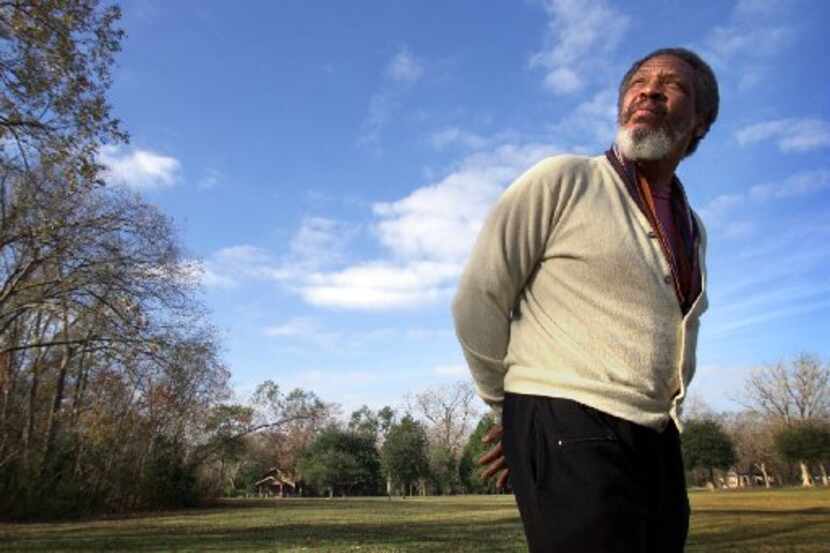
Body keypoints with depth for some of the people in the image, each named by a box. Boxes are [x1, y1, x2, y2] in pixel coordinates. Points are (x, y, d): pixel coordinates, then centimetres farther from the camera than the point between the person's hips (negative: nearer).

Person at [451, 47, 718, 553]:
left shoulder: (691, 230, 15)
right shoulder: (562, 181, -5)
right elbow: (476, 304, -7)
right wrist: (515, 404, 6)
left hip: (657, 444, 7)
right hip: (570, 438, -7)